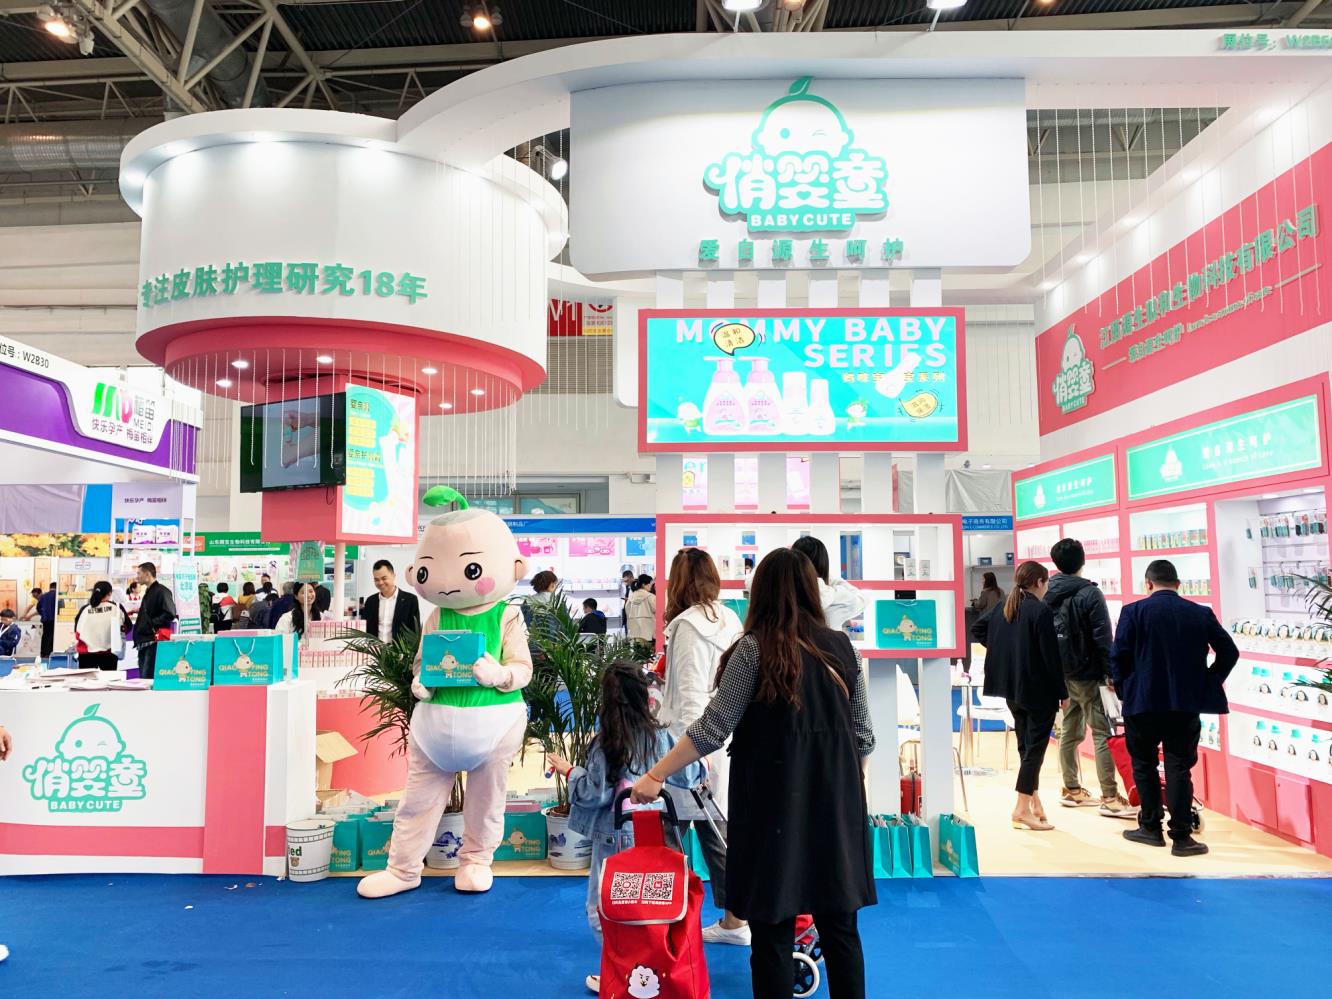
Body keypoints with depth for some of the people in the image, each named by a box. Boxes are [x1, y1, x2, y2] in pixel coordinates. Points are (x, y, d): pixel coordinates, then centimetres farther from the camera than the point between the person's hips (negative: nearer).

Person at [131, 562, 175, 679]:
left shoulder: (162, 591, -9)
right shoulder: (148, 592, 22)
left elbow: (170, 614, -21)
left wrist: (151, 624, -16)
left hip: (155, 640, -10)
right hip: (143, 642, 10)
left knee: (148, 679, -14)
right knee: (143, 677, 11)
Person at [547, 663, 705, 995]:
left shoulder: (606, 743, -17)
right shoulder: (659, 736, -5)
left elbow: (595, 793, -13)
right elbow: (688, 776, 4)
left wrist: (569, 772, 2)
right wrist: (701, 766, 26)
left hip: (613, 837, -5)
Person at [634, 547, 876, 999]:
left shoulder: (754, 648, -11)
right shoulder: (841, 647, 2)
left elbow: (714, 728, -12)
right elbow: (862, 735, 6)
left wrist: (655, 775, -5)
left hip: (774, 802, -4)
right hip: (835, 802, 4)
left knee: (772, 929, 8)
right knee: (840, 926, 14)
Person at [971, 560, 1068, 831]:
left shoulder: (1003, 606, 6)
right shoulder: (1041, 611, -16)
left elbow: (977, 630, 14)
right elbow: (1051, 655, -16)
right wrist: (1063, 692, -8)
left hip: (1011, 687, 7)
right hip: (1039, 689, -7)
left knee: (1026, 746, 16)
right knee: (1035, 747, -1)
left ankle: (1035, 803, 24)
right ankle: (1023, 809, 0)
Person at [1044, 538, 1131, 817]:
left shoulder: (1047, 593, 5)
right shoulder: (1090, 593, -13)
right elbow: (1103, 638, -15)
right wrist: (1111, 672, -8)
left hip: (1060, 673, 7)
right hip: (1087, 674, -6)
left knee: (1069, 731, 15)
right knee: (1103, 733, -3)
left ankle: (1071, 789, 22)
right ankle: (1110, 797, -3)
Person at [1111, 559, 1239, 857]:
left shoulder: (1134, 611, -6)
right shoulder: (1201, 613, 3)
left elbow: (1118, 656, -10)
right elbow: (1229, 652, 4)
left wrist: (1124, 690, 4)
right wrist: (1206, 686, 11)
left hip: (1143, 702, -2)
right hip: (1186, 703, 2)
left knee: (1144, 765, 14)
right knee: (1179, 769, 6)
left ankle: (1151, 827, 20)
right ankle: (1181, 837, 6)